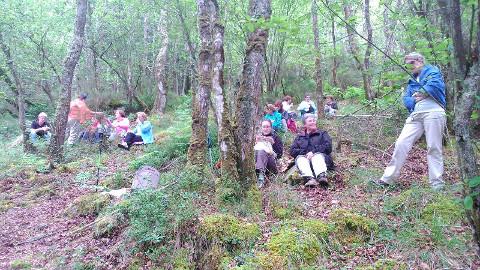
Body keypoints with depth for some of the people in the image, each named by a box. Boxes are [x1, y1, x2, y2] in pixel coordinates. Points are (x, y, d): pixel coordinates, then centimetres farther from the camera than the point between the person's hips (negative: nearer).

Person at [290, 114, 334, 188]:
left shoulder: (322, 133, 24)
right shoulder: (299, 136, 27)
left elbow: (328, 147, 4)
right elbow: (292, 151, 13)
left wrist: (313, 152, -12)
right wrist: (305, 152, -7)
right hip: (304, 157, 1)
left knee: (317, 156, -34)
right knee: (300, 159, -32)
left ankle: (322, 176, -63)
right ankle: (309, 178, -58)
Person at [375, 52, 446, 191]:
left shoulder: (432, 70, 10)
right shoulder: (412, 81, 27)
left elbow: (435, 84, -12)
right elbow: (406, 99, 14)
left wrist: (420, 93, 0)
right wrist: (414, 100, -7)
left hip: (433, 112, -6)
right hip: (416, 115, 6)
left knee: (433, 148, -6)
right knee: (401, 143, -3)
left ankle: (437, 185, 1)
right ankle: (388, 178, 2)